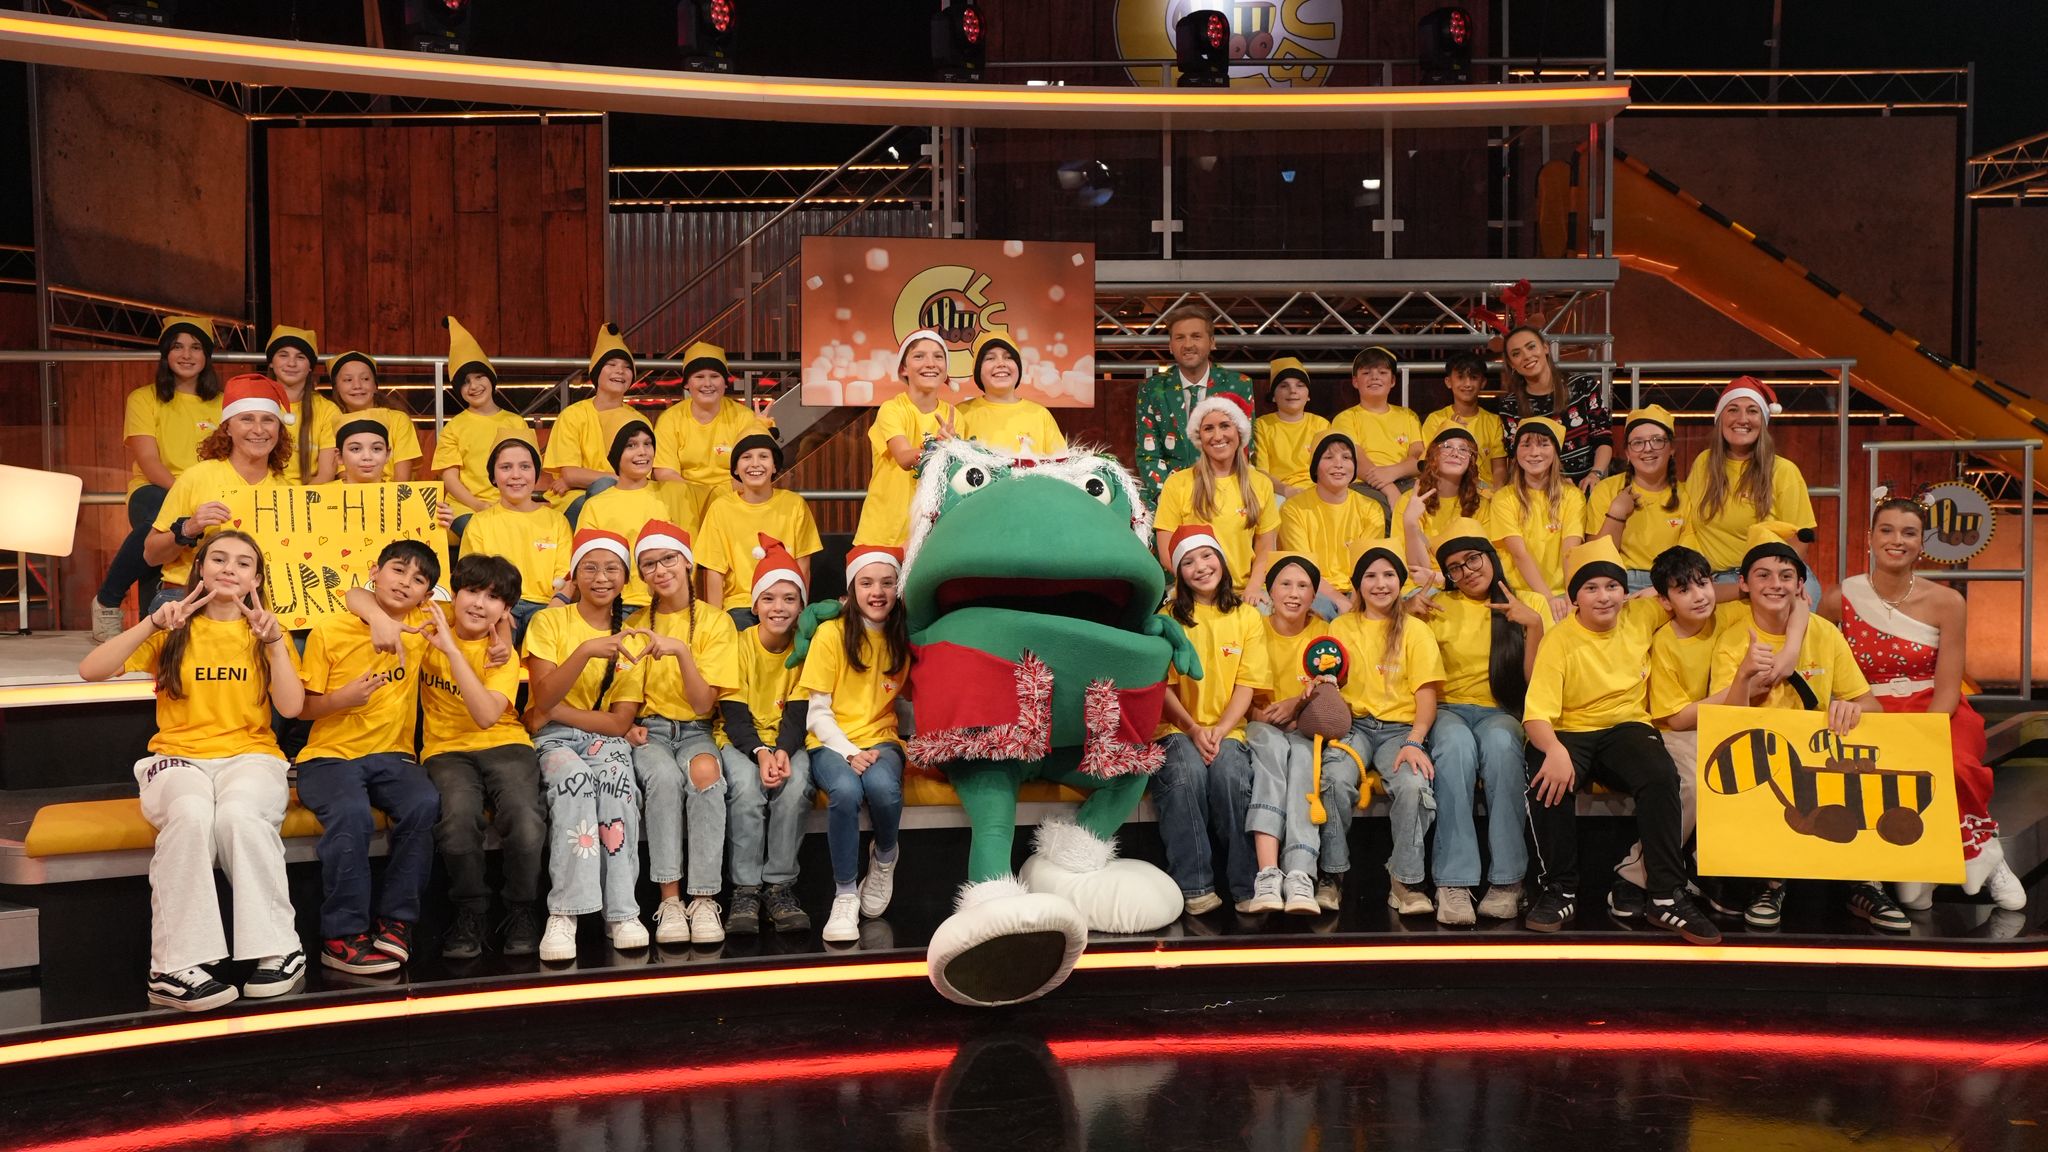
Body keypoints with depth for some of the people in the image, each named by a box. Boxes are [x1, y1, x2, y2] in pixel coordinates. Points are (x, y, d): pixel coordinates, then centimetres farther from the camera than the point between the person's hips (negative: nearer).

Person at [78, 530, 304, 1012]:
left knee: (239, 815, -37)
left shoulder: (266, 632, 14)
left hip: (250, 756, 0)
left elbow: (291, 707, -1)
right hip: (178, 757, 0)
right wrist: (152, 623, -11)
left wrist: (274, 642, -11)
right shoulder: (173, 631, 12)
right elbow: (89, 671, -1)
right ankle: (177, 965, -36)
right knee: (191, 814, -38)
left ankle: (277, 950, -28)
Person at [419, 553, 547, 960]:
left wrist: (452, 649, -25)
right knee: (458, 817, -35)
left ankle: (521, 911, -6)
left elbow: (487, 715, -21)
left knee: (525, 820, -32)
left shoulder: (503, 655, -2)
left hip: (503, 744, -1)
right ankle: (470, 912, -12)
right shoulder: (434, 622, 4)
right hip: (447, 749, 1)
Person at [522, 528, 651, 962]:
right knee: (574, 779, -35)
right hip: (555, 739, -1)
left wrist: (556, 710, -11)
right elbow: (543, 699, -11)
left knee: (617, 779, -33)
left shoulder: (632, 637, 8)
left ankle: (621, 913, -33)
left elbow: (621, 722, -1)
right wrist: (586, 650, -24)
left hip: (607, 739, 2)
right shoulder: (549, 622, 3)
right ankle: (564, 914, -38)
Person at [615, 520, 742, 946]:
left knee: (705, 771, -36)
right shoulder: (635, 624, 7)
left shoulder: (714, 621, 0)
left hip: (695, 731, -1)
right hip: (648, 732, 1)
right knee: (664, 776, -34)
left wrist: (681, 650, -22)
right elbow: (625, 703, 9)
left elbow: (704, 704, -8)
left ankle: (704, 899, -34)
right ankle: (670, 900, -31)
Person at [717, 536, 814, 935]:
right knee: (747, 786, -34)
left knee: (795, 783, -32)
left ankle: (780, 886, -24)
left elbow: (798, 711, -6)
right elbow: (733, 711, -10)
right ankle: (745, 890, -25)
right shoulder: (738, 644, -5)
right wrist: (759, 752, -28)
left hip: (786, 741, 1)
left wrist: (783, 750, -27)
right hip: (739, 740, -1)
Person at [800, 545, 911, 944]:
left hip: (880, 739, 2)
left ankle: (885, 857, 0)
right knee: (845, 790, -36)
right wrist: (848, 752, -18)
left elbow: (901, 700, 11)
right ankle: (845, 896, -19)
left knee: (882, 786, -34)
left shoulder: (902, 638, 7)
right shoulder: (831, 634, -4)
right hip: (831, 743, -2)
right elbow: (816, 711, -3)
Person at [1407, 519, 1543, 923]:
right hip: (1449, 711, 0)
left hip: (1501, 712, 0)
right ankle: (1454, 883, -40)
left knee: (1500, 743, -38)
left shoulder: (1530, 604, 9)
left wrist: (1534, 625, -11)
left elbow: (1534, 683, 1)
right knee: (1457, 745, -37)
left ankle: (1507, 879, -35)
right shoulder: (1438, 606, 13)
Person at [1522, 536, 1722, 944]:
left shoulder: (1640, 617, 2)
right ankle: (1559, 891, -14)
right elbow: (1536, 714, -19)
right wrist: (1554, 749, -40)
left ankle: (1667, 896, -22)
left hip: (1628, 728, 3)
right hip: (1572, 732, -2)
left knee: (1661, 775, -32)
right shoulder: (1560, 639, -10)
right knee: (1548, 780, -35)